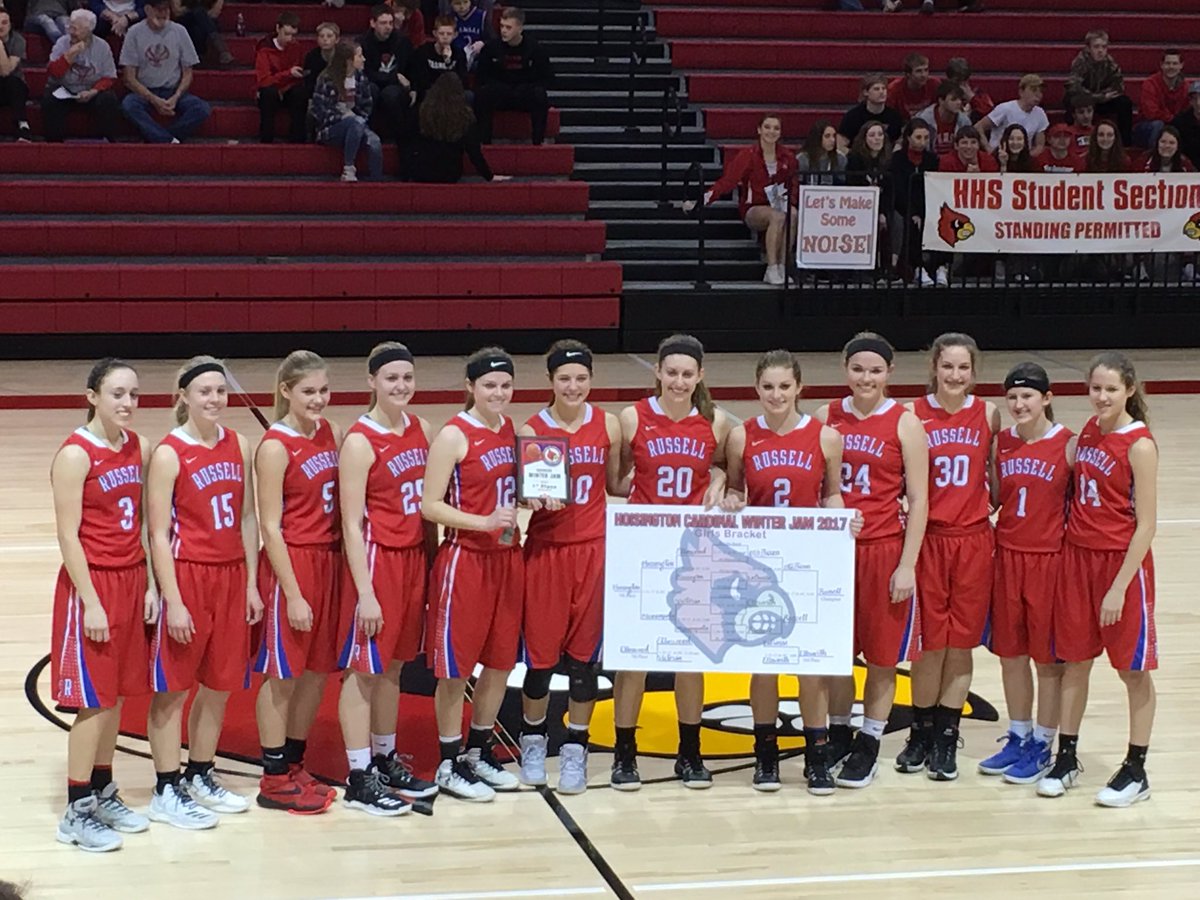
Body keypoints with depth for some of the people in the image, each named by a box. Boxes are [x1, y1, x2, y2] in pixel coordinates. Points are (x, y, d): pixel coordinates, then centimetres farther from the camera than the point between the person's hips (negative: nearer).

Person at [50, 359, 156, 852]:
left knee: (116, 694, 13)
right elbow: (68, 535, -15)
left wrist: (150, 585, 5)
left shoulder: (139, 448, 5)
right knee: (93, 700, -3)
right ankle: (77, 812, 6)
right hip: (91, 584, -6)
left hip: (131, 581, 6)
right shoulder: (76, 454, -14)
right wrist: (90, 602, -16)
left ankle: (103, 793, 26)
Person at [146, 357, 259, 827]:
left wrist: (251, 583, 7)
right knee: (172, 687, 3)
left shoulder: (239, 446, 5)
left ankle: (200, 777, 28)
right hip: (186, 576, -6)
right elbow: (159, 533, -11)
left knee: (219, 684, 13)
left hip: (231, 576, 6)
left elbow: (247, 518, 10)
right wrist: (172, 601, -15)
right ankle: (166, 792, 11)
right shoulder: (169, 454, -11)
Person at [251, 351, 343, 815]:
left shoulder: (330, 433, 6)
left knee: (317, 669, 13)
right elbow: (270, 526, -14)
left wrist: (345, 564, 4)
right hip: (290, 564, -7)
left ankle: (294, 765, 27)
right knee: (282, 673, 3)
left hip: (328, 560, 7)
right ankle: (274, 781, 13)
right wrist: (293, 593, -16)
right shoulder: (275, 447, -14)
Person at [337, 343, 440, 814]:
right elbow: (352, 524, -15)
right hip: (375, 558, -6)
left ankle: (386, 761, 30)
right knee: (363, 669, 2)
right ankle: (359, 779, 9)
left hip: (415, 557, 7)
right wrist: (365, 593, -17)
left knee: (393, 665, 17)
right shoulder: (360, 441, -14)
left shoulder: (421, 430, 5)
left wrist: (434, 559, 10)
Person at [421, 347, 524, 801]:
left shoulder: (511, 430, 7)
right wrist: (485, 522, -25)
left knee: (501, 661, 14)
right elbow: (430, 505, -16)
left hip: (507, 557, 7)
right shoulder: (454, 435, -13)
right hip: (465, 560, -7)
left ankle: (478, 752, 29)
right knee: (456, 667, 3)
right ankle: (449, 765, 15)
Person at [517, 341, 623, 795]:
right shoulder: (532, 429, -6)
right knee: (541, 650, 5)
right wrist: (535, 499, -22)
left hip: (593, 549, 2)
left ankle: (575, 749, 20)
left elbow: (615, 485, 9)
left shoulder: (608, 425, 1)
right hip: (546, 550, -2)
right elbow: (522, 491, -1)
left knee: (585, 651, 6)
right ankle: (533, 739, 28)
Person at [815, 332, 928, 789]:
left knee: (882, 656, 6)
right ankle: (838, 738, 28)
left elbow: (918, 500, -6)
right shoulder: (827, 418, 3)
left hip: (885, 550, -3)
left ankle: (868, 748, 20)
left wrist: (907, 565, -11)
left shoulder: (905, 424, -6)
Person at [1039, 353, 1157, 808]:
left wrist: (1119, 587, -18)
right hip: (1078, 555, 6)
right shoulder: (1089, 430, 5)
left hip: (1123, 562, -6)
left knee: (1133, 668, 5)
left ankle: (1136, 771, 15)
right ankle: (1067, 758, 23)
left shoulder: (1139, 445, -15)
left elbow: (1146, 524, -16)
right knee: (1073, 660, 12)